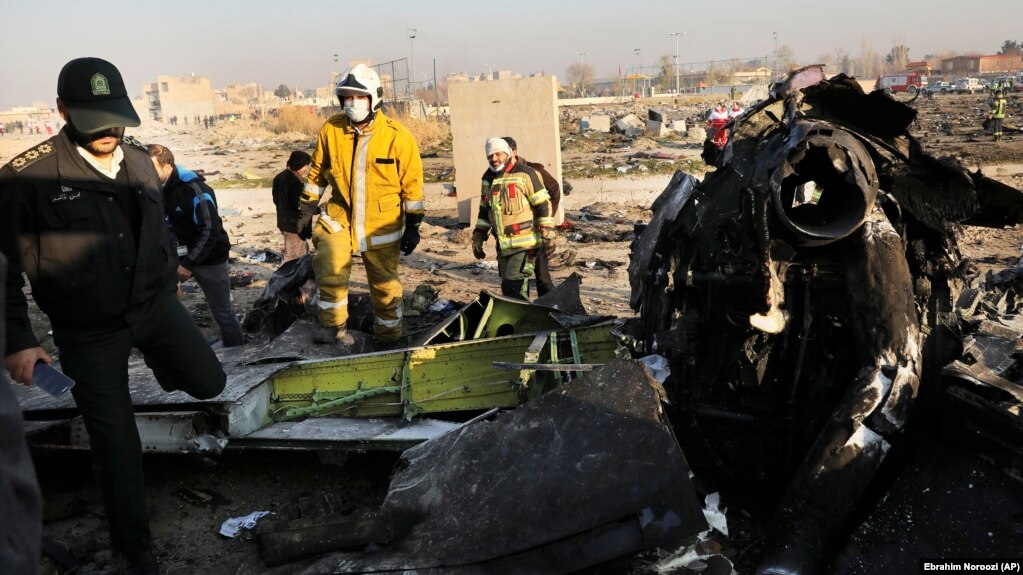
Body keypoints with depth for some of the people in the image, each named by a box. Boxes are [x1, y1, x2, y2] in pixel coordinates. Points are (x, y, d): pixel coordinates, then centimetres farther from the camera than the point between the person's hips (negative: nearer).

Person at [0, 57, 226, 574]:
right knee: (116, 442, 3)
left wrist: (164, 290, 21)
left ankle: (161, 364, 41)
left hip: (154, 304, 4)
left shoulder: (138, 159, -1)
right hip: (89, 332, -4)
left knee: (209, 383, 6)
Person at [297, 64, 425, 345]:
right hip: (338, 217, 1)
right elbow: (317, 173, 8)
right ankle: (334, 325, 6)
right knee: (330, 269, -17)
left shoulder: (397, 136, -12)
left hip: (381, 225, -1)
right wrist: (307, 210, 9)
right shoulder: (331, 130, -5)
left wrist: (413, 226, -4)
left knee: (385, 285, 10)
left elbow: (412, 184, -4)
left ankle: (389, 337, 29)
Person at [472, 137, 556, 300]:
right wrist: (478, 237, 17)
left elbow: (544, 206, -11)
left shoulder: (525, 174, -10)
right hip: (503, 245, 7)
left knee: (514, 285, -16)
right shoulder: (488, 178, 11)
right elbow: (484, 211, 21)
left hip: (525, 243, -7)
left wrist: (548, 236, -13)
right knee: (508, 286, 13)